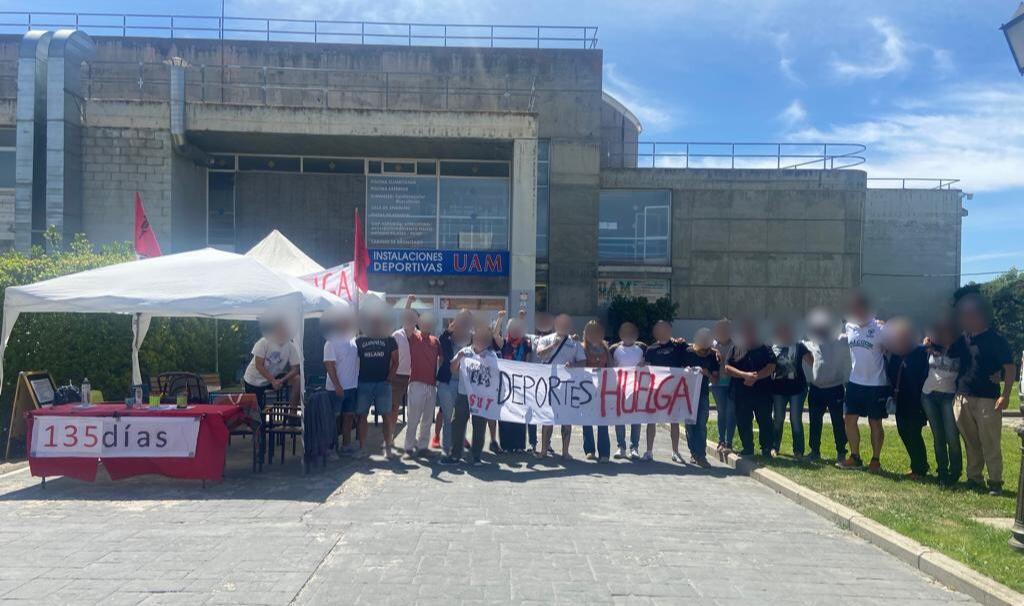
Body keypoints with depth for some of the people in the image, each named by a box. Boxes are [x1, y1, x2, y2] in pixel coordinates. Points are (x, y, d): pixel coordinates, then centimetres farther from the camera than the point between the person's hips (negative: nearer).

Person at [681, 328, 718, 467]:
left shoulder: (712, 356, 1)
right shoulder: (687, 353, -5)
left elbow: (715, 380, 2)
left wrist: (708, 374, -18)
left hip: (703, 394, 1)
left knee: (701, 425, -5)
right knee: (690, 425, 0)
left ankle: (699, 455, -3)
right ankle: (697, 454, 7)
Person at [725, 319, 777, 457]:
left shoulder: (765, 349, 7)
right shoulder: (736, 349, 10)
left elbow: (771, 367, -5)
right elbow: (727, 367, 0)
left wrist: (756, 377, -18)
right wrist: (745, 375, -14)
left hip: (762, 392, -2)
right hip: (741, 393, 2)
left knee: (765, 421, -1)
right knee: (743, 422, 6)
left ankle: (767, 449, 9)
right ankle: (747, 449, 18)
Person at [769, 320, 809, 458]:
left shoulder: (799, 346, 0)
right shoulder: (772, 348, 5)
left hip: (797, 387, -2)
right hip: (778, 388, 2)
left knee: (796, 420, 2)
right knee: (778, 419, 9)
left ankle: (798, 451, 8)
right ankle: (775, 447, 19)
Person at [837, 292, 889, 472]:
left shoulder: (879, 329, -15)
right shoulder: (849, 326, 1)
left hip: (876, 384, -5)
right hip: (855, 382, 5)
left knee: (875, 422, 6)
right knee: (849, 419, 7)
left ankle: (875, 460, 18)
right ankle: (855, 458, 19)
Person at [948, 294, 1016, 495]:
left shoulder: (996, 340, -7)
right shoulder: (964, 338, 11)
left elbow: (1009, 368, -9)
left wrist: (1005, 395, -17)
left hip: (987, 399, -6)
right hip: (963, 399, 6)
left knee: (990, 444, -3)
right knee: (971, 443, 13)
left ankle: (995, 482, 5)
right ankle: (974, 478, 21)